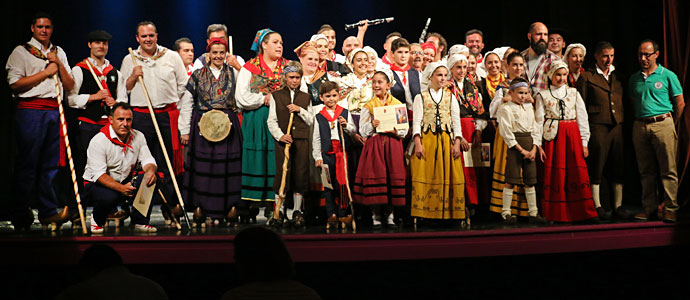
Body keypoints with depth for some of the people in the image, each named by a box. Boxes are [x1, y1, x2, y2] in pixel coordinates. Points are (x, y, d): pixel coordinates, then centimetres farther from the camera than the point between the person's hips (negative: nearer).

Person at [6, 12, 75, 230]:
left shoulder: (59, 53, 20)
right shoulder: (21, 52, 4)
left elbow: (70, 86, 14)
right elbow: (15, 84, -9)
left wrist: (59, 65, 0)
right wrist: (46, 72, -7)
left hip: (54, 111, 5)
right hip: (30, 111, -5)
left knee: (51, 163, 5)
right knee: (27, 164, -3)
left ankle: (48, 212, 10)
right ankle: (19, 215, 4)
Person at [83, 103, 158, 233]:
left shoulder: (138, 137, -2)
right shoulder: (98, 140, -18)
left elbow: (147, 160, -2)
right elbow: (98, 174, -24)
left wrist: (151, 170, -29)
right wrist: (120, 188, -39)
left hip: (125, 182, 5)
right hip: (96, 184, -5)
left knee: (151, 178, -19)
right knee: (109, 197, -38)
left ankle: (140, 222, -8)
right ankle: (97, 220, 0)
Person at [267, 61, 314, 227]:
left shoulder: (306, 97, 16)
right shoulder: (276, 95, 8)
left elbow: (311, 121, 12)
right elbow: (271, 121, 2)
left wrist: (300, 110, -5)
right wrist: (280, 135, -13)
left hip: (302, 140, 2)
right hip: (283, 139, -2)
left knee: (301, 174, 0)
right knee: (283, 173, -8)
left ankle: (297, 210, 10)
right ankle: (279, 211, 2)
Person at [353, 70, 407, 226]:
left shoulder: (398, 104, 9)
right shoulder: (368, 106, 8)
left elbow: (405, 130, 7)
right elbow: (362, 131, 3)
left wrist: (396, 131, -12)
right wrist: (372, 125, -15)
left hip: (393, 145, 1)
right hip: (374, 145, -1)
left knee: (393, 177, -2)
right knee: (375, 177, -6)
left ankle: (389, 213, 10)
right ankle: (376, 214, 6)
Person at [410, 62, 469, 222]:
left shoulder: (451, 98, 15)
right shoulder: (421, 97, 9)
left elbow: (456, 122, 9)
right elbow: (416, 122, 0)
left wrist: (457, 143, -4)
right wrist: (417, 143, -12)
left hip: (447, 141, 2)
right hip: (427, 140, -2)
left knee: (448, 175, -5)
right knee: (425, 175, -10)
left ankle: (447, 212, 0)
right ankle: (424, 211, -6)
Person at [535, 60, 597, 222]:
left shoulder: (574, 93, 13)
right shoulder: (543, 95, 7)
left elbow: (582, 118, 11)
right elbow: (539, 121, 4)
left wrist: (584, 143, 5)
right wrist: (538, 145, -4)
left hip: (573, 136, 2)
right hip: (553, 137, -1)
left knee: (578, 173, -4)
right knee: (556, 174, -3)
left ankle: (585, 212, 1)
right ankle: (558, 214, 5)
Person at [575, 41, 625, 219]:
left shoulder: (618, 77, 17)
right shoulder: (586, 77, 1)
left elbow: (625, 102, 20)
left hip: (618, 126, 5)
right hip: (597, 127, -5)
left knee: (619, 167, 6)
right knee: (596, 168, -2)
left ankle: (618, 205, 14)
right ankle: (597, 206, 5)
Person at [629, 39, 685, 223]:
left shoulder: (668, 76, 2)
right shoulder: (634, 79, 14)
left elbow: (680, 103, 4)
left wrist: (671, 125, 4)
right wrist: (640, 121, 10)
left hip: (662, 124, -4)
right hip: (640, 127, 4)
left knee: (668, 170, -5)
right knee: (646, 171, 6)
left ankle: (670, 209, -3)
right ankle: (648, 207, 12)